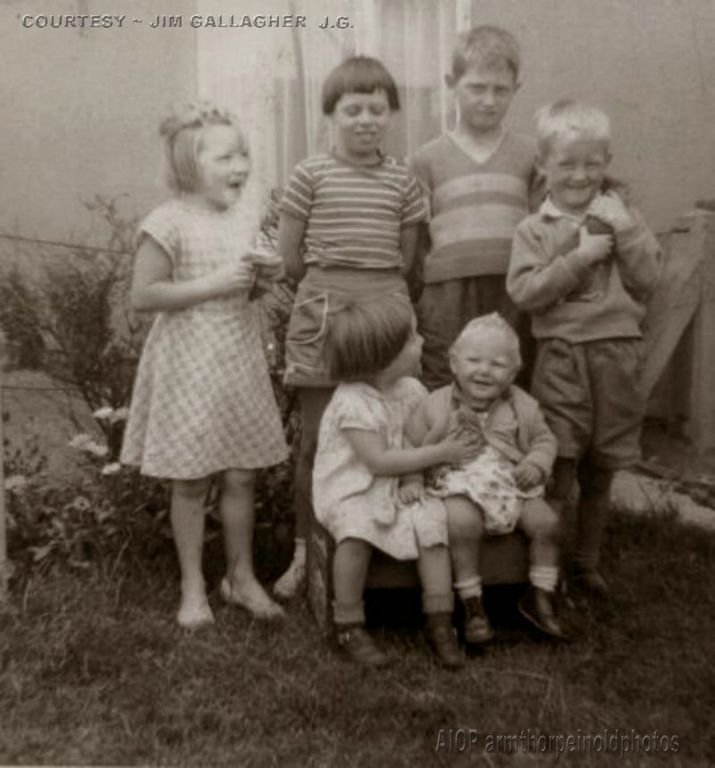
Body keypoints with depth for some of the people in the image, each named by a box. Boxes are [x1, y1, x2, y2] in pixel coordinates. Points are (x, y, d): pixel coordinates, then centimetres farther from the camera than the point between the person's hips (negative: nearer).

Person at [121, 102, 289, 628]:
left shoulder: (245, 218, 7)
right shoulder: (170, 222, -13)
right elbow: (143, 296, -16)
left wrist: (258, 274, -2)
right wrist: (213, 283, -20)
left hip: (240, 362, 6)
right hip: (189, 366, -5)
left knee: (242, 477, 11)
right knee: (191, 481, 6)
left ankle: (242, 576, 27)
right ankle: (193, 587, 21)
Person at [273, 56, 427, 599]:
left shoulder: (403, 180, 7)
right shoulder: (312, 174, 0)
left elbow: (405, 260, 10)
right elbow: (290, 257, 2)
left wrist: (371, 287, 3)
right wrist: (327, 286, 3)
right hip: (322, 310, -2)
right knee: (316, 439, 5)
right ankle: (305, 551, 19)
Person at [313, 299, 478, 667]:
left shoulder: (411, 389, 4)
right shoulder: (352, 403, -19)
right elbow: (379, 461, -22)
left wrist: (452, 439, -7)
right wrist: (439, 453, -19)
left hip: (400, 488, 6)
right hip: (352, 491, -5)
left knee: (431, 521, -23)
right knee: (356, 530, -35)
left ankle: (440, 622, -13)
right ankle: (348, 626, -16)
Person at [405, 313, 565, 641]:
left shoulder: (522, 406, 6)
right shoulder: (435, 406, -1)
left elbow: (544, 439, 16)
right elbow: (411, 448, 3)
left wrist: (537, 464, -5)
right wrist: (412, 482, -12)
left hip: (512, 485, 3)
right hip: (460, 488, -3)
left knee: (546, 520, -16)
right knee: (463, 522, -33)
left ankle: (540, 598, 3)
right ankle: (472, 606, -18)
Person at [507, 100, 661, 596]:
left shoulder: (621, 217, 9)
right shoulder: (536, 228, 2)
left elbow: (647, 279, 0)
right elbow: (523, 291, -11)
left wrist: (624, 229, -9)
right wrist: (578, 258, -16)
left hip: (618, 354, 3)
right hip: (562, 355, -3)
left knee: (600, 474, 13)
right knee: (558, 473, -3)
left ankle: (587, 564, 30)